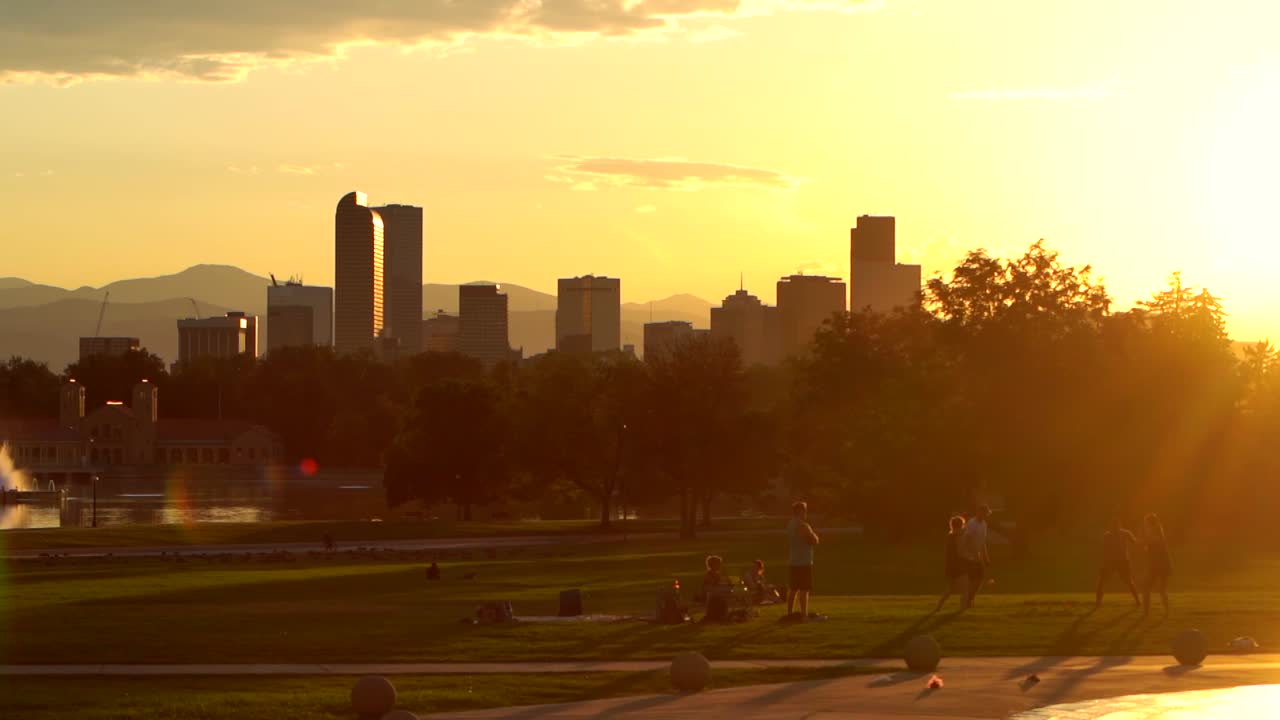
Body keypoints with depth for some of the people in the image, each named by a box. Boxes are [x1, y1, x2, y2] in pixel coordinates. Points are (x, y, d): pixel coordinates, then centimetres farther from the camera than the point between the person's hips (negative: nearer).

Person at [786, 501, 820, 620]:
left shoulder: (790, 525, 11)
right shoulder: (803, 526, -16)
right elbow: (815, 540, -14)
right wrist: (813, 533, 4)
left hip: (793, 562, 9)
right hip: (804, 562, -9)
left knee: (793, 589, 14)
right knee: (804, 590, -7)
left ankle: (790, 613, 19)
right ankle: (804, 615, -9)